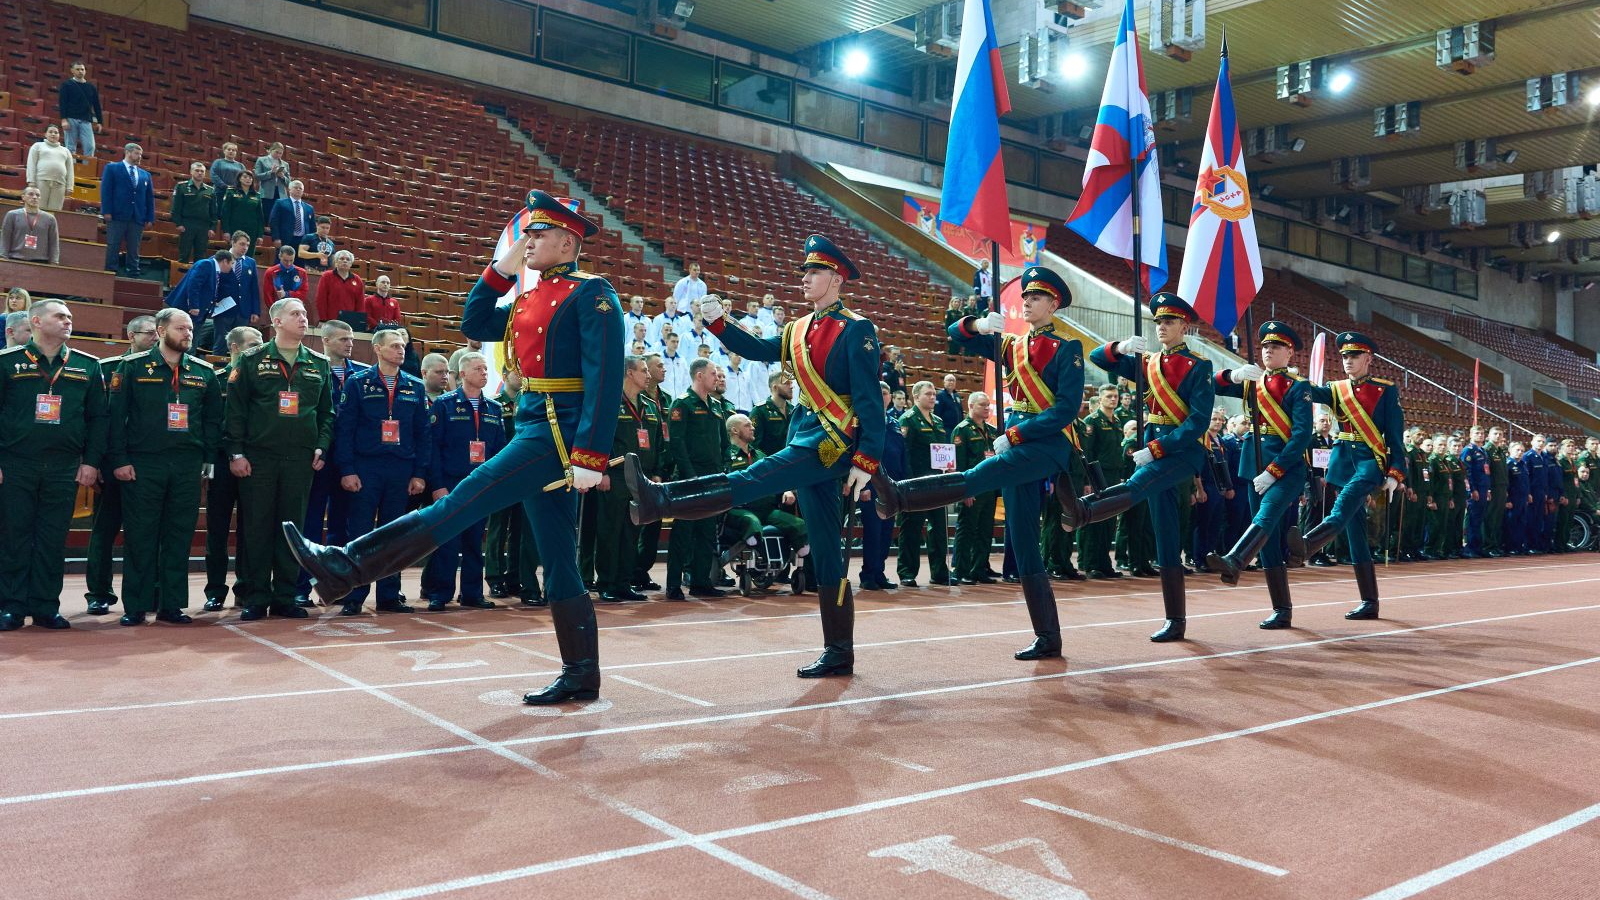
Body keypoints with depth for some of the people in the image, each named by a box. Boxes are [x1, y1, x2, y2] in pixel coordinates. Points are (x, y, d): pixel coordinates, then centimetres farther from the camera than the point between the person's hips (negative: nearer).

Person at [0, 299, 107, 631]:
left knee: (53, 540, 4)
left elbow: (97, 417, 9)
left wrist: (91, 462, 2)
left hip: (64, 468, 2)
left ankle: (46, 607, 12)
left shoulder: (87, 366, 8)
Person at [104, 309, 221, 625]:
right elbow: (116, 416, -1)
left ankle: (172, 604, 12)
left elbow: (213, 419, 14)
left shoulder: (203, 372, 10)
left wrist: (208, 458, 6)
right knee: (141, 536, 1)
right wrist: (119, 460, -7)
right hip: (143, 464, -3)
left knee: (180, 536, 4)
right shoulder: (133, 367, 1)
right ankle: (135, 606, 9)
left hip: (187, 466, 3)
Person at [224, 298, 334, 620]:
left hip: (300, 460, 3)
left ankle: (285, 596, 13)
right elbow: (235, 410, 0)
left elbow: (327, 412, 14)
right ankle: (256, 597, 8)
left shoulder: (319, 364, 11)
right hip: (258, 457, -2)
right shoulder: (252, 361, 2)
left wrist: (321, 447, 1)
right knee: (256, 528, 1)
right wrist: (236, 453, -6)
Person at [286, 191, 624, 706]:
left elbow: (605, 377, -16)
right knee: (559, 566, 9)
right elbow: (474, 326, 24)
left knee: (461, 504, -11)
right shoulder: (530, 299, 20)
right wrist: (502, 269, 14)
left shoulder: (591, 294, -8)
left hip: (560, 432, -10)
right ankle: (581, 677, 14)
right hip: (536, 428, 10)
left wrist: (591, 457, -23)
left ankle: (346, 567, -7)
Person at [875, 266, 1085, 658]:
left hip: (1049, 444, -7)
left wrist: (1013, 435, -16)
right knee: (1023, 547, 3)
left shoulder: (1066, 349, -2)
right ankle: (1047, 639, 7)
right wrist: (978, 325, -5)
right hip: (1018, 447, 7)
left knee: (976, 478, -30)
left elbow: (1067, 409, -12)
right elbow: (957, 335, 18)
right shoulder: (1011, 346, 17)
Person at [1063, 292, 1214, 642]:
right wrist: (1121, 347, -10)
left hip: (1185, 450, -6)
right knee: (1166, 539, 3)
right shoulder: (1148, 362, 14)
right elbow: (1098, 358, 12)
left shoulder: (1199, 366, -4)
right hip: (1154, 449, 6)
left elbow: (1198, 422, -13)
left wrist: (1155, 450, -20)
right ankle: (1175, 620, 6)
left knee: (1138, 484, -35)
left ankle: (1082, 511, -62)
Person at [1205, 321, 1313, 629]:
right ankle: (1282, 610, 9)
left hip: (1288, 465, -6)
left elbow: (1302, 435, -11)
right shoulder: (1250, 382, 14)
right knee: (1270, 539, 4)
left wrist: (1273, 471, -18)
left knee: (1268, 513, -31)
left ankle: (1234, 561, -57)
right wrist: (1233, 374, -11)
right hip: (1256, 466, 6)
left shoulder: (1298, 387, -1)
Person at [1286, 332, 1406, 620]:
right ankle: (1369, 602, 9)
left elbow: (1395, 435, 0)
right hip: (1344, 459, 5)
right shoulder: (1336, 389, 15)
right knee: (1355, 531, 4)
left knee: (1344, 504, -35)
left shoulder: (1386, 390, 4)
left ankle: (1307, 544, -63)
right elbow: (1313, 392, -5)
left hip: (1371, 459, -5)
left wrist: (1395, 474, -8)